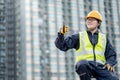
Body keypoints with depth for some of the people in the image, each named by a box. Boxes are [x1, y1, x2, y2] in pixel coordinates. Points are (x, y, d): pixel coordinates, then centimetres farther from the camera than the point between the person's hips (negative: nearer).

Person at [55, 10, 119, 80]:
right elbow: (62, 46, 8)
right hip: (85, 66, -2)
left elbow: (111, 55, 25)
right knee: (82, 64, -39)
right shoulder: (79, 36, 16)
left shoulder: (104, 38, 23)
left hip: (100, 66, 2)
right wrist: (61, 34, -12)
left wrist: (109, 63, 3)